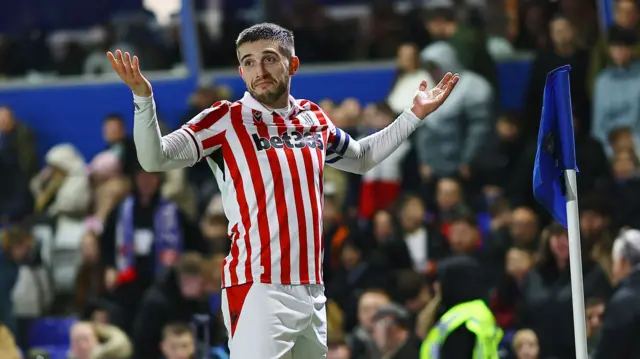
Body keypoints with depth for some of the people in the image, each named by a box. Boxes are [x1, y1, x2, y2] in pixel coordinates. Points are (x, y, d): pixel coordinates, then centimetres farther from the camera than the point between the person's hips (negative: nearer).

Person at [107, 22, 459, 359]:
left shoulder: (314, 118, 12)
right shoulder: (225, 120, -4)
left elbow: (362, 158, 32)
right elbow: (154, 159, -12)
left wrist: (415, 114, 29)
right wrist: (142, 96, -25)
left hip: (311, 290, 6)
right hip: (258, 291, -6)